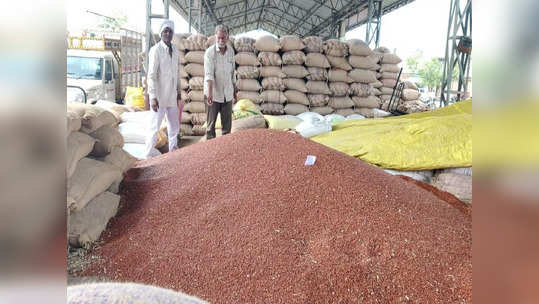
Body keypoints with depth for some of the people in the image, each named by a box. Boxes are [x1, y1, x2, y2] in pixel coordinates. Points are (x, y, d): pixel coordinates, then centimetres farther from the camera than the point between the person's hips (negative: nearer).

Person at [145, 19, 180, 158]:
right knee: (154, 128, -3)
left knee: (174, 126, 17)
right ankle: (148, 156, 9)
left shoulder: (175, 50, 8)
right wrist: (153, 97, -23)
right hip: (159, 97, -7)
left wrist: (177, 91, 17)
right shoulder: (156, 50, -13)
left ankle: (173, 152, 34)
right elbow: (151, 75, -17)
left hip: (172, 97, 7)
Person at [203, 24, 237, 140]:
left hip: (227, 94, 4)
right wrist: (210, 93, -35)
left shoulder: (231, 51, 4)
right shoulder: (210, 52, -12)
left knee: (227, 125, 8)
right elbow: (209, 74, -23)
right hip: (213, 95, -4)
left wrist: (234, 92, 15)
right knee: (211, 124, 4)